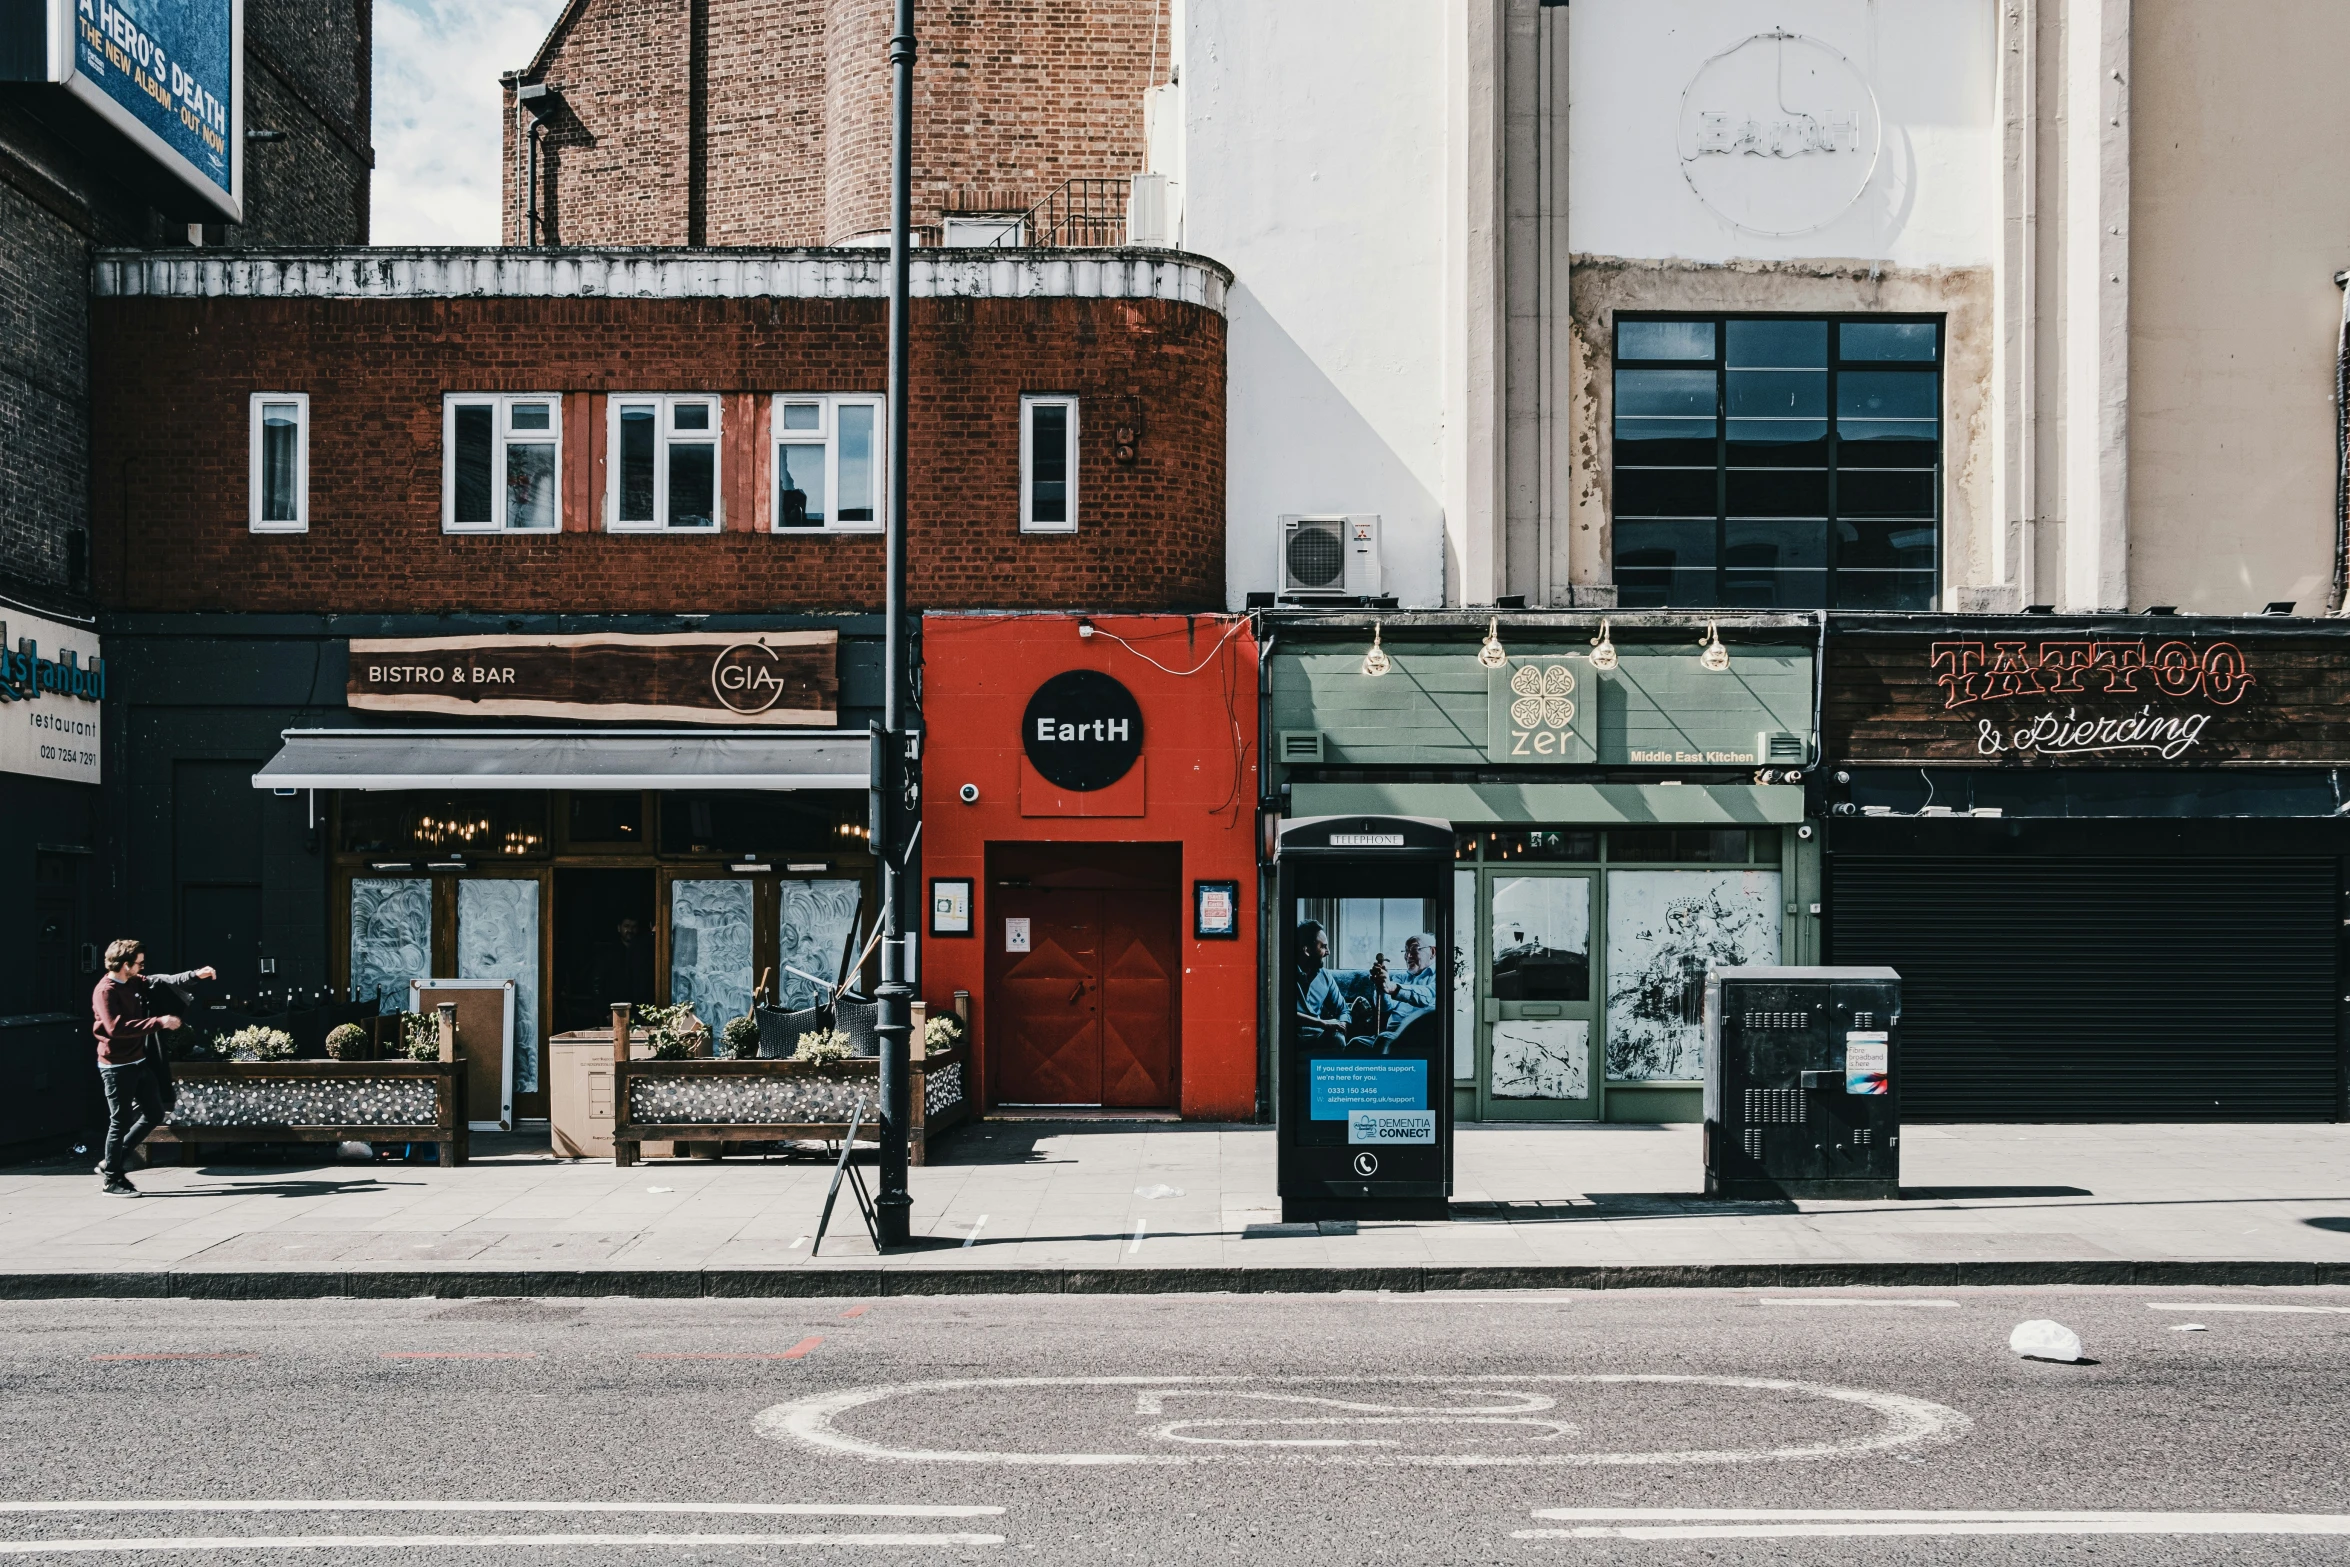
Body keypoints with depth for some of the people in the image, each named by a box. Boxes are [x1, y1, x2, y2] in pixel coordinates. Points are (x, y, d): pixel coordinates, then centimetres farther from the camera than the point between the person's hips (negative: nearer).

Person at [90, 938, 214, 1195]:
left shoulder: (136, 982, 7)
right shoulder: (105, 991, -18)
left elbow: (163, 981, 17)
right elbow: (116, 1027, -29)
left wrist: (196, 974, 2)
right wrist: (159, 1022, -29)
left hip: (139, 1061, 9)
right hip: (117, 1065, -9)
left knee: (154, 1114, 14)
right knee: (121, 1121, -1)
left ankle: (110, 1164, 24)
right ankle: (112, 1179, 13)